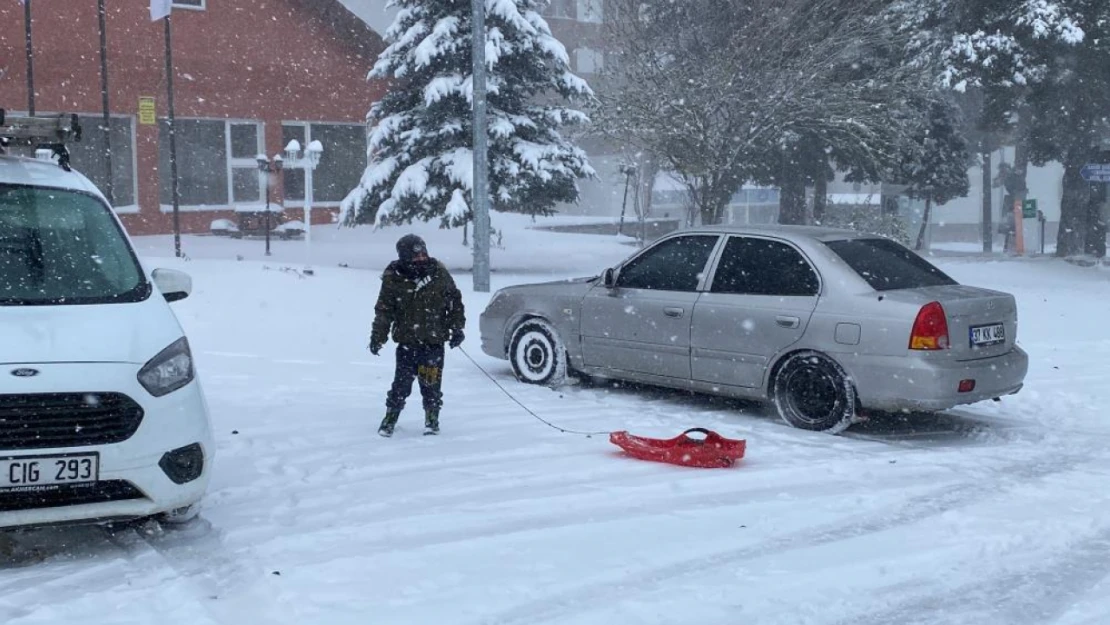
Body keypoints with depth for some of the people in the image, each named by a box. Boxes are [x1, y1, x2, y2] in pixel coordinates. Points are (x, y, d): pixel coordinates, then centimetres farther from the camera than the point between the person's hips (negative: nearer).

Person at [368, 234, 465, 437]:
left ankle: (432, 419, 20)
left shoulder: (439, 274, -2)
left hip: (434, 342, 1)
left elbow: (455, 302, 7)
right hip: (406, 343, 0)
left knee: (431, 384, 3)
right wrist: (377, 336, -3)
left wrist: (457, 328, 3)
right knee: (401, 383, -1)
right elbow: (383, 310, 2)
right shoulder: (393, 279, -4)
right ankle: (390, 417, 17)